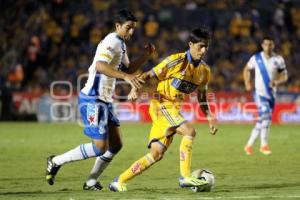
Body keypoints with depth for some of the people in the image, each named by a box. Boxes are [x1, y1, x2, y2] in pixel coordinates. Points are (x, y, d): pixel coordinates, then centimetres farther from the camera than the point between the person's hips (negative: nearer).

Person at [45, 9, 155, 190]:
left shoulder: (121, 44, 16)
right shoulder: (113, 41, -16)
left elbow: (128, 69, 27)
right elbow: (100, 65, -32)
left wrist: (146, 55, 13)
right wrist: (125, 76, -40)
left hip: (105, 101, 10)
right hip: (93, 100, -10)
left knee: (116, 145, 7)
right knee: (100, 147, -11)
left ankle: (91, 182, 15)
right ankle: (56, 162, 2)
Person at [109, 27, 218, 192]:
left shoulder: (204, 70, 7)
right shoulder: (176, 61, -13)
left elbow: (202, 97, 18)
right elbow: (149, 75, -10)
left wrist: (210, 117, 8)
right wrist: (135, 88, -26)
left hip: (174, 110, 7)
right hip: (161, 105, -7)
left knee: (157, 154, 0)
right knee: (189, 131, -27)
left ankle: (119, 181, 9)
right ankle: (185, 177, -25)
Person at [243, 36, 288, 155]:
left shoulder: (278, 60, 0)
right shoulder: (256, 58, -2)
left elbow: (284, 76, 6)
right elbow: (247, 70, 15)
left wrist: (276, 82, -14)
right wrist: (247, 84, 2)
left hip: (271, 94, 3)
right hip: (260, 93, -3)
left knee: (262, 121, 7)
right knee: (265, 115, -22)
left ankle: (249, 145, 21)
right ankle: (264, 145, -18)